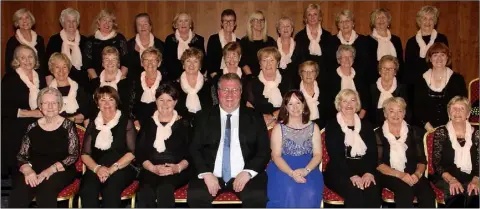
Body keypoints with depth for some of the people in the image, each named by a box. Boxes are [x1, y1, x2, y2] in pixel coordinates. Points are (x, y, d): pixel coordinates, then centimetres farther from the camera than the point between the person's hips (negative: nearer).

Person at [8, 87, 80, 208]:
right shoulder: (32, 128, 11)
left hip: (60, 172, -2)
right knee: (18, 194, -29)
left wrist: (51, 170, -18)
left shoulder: (68, 126, 3)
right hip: (34, 172, 2)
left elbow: (74, 156, -4)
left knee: (45, 190, -35)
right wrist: (27, 170, -14)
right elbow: (21, 156, 10)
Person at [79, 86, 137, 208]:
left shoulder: (126, 122, 9)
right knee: (87, 191, -30)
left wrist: (112, 168, -13)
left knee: (111, 190, -34)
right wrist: (97, 168, -9)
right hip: (96, 170, 3)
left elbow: (132, 152, 0)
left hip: (121, 169, -2)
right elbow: (85, 154, 12)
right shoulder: (93, 124, 19)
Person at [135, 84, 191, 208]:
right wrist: (153, 168, -9)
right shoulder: (148, 124, 17)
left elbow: (191, 152, 5)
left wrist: (178, 167, -14)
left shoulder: (183, 124, 11)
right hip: (151, 171, 2)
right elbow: (140, 153, 9)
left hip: (177, 171, -1)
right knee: (145, 193, -31)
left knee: (164, 189, -35)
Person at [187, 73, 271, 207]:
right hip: (211, 175, 1)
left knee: (258, 197, -29)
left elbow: (264, 151, 6)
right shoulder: (204, 117, 10)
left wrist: (248, 172, -10)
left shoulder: (254, 117, 9)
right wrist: (206, 173, -11)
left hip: (244, 175, 0)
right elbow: (194, 149, 6)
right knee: (195, 197, -28)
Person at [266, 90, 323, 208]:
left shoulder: (313, 127, 12)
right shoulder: (279, 128, 6)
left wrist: (306, 170, -17)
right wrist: (292, 173, -21)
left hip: (308, 168, 1)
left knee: (310, 193, -30)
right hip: (283, 169, -1)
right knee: (289, 191, -33)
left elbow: (318, 155, 4)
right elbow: (276, 156, -3)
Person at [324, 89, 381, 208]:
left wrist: (369, 172, -12)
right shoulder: (332, 126, 5)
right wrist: (351, 175, -20)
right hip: (339, 172, -3)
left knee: (373, 191, -29)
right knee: (355, 192, -32)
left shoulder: (366, 125, 17)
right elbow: (335, 155, -6)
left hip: (365, 170, 3)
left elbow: (373, 152, 8)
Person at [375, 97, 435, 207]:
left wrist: (417, 173, -12)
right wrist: (400, 174, -16)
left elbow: (422, 160, 9)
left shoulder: (413, 132, 14)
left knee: (427, 193, -28)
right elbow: (378, 163, -4)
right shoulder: (378, 134, 5)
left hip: (412, 176, 3)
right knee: (405, 189, -35)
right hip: (389, 176, -3)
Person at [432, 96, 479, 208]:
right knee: (456, 194, -34)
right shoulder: (441, 132, 6)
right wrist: (451, 180, -15)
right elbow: (436, 163, 0)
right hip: (445, 179, -2)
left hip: (470, 180, 2)